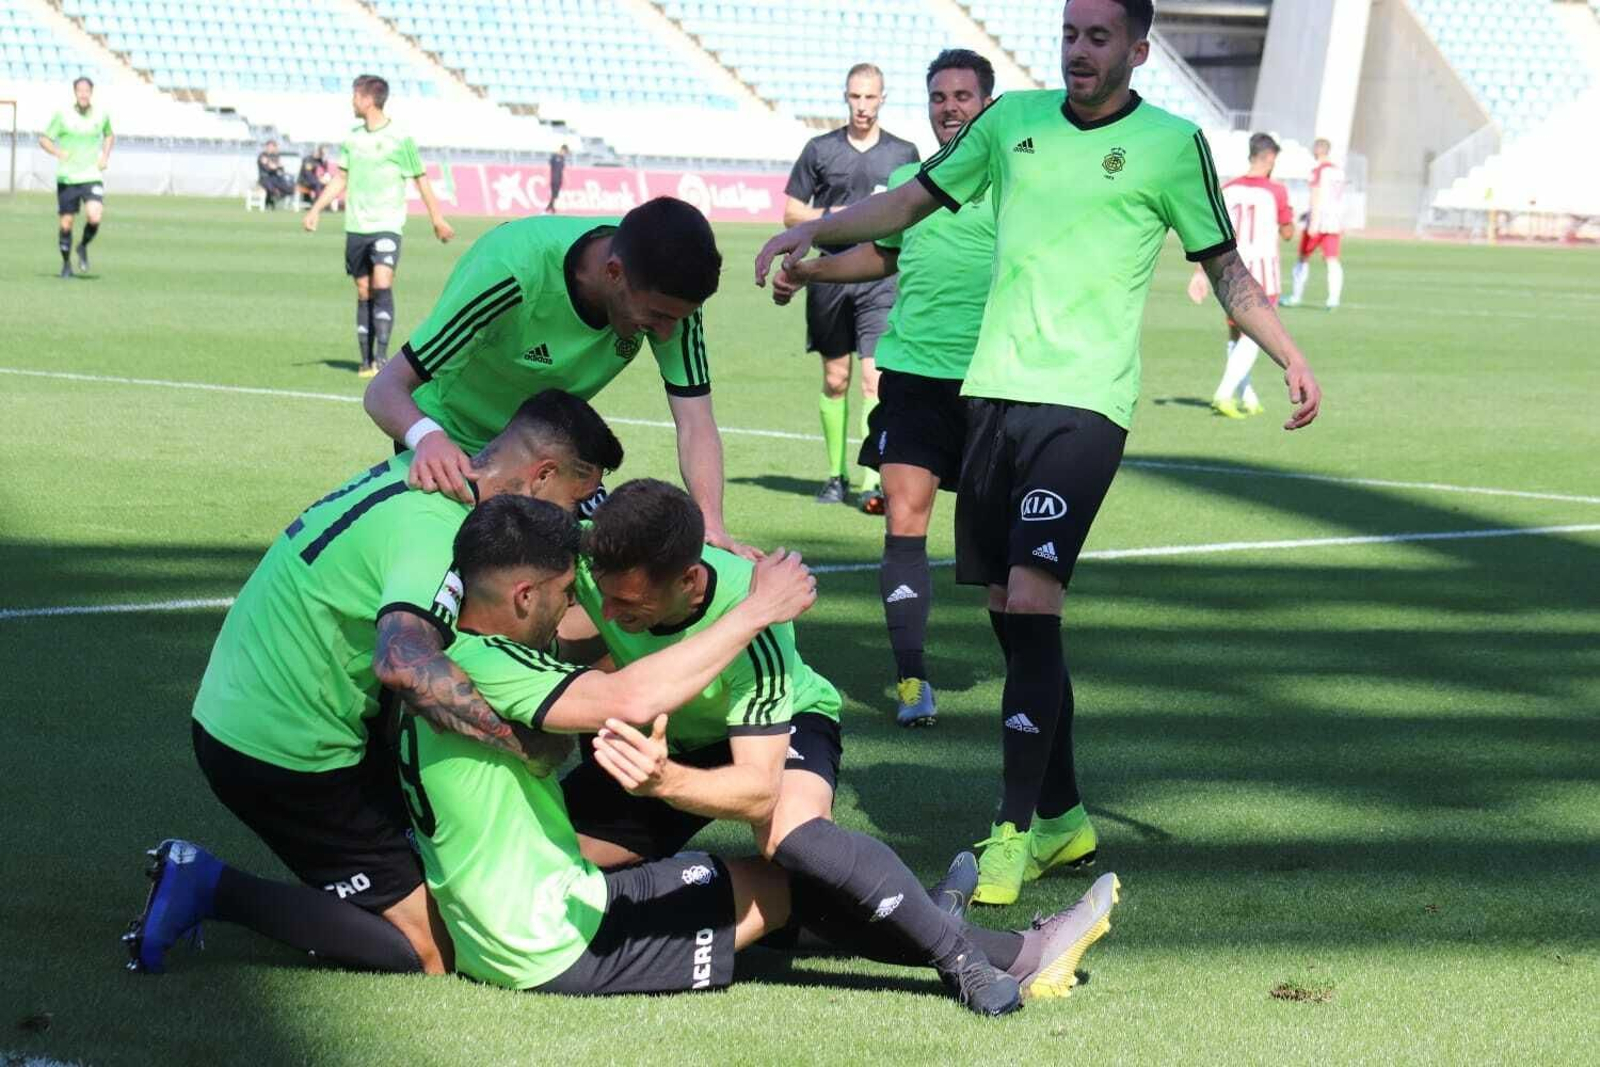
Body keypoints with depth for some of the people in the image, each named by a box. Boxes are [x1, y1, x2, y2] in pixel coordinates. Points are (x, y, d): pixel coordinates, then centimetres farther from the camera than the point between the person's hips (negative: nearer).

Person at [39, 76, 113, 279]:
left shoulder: (101, 115, 2)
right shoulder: (63, 115, -5)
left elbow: (109, 136, 23)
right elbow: (44, 139, 2)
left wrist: (105, 156, 6)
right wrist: (59, 153, -17)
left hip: (92, 177, 1)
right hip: (67, 178, 0)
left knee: (94, 218, -20)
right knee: (66, 224, 3)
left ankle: (84, 247, 10)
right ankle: (66, 263, 24)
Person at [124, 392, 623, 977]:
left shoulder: (417, 479, 6)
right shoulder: (438, 529, -23)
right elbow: (405, 662, -41)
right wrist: (526, 742, -35)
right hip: (281, 753, -10)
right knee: (430, 949, -6)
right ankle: (211, 889, -6)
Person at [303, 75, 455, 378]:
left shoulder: (400, 139, -6)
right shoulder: (352, 138, 9)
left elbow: (421, 181, 1)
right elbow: (340, 180, 18)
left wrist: (437, 220, 5)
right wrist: (315, 210, 8)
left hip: (387, 225, -5)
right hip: (356, 227, 5)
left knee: (382, 284, -20)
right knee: (364, 292, 6)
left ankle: (382, 356, -19)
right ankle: (366, 359, 12)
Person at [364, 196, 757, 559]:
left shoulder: (664, 291, -24)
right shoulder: (512, 269, -38)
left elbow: (695, 423, -21)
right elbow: (384, 391, -36)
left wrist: (711, 525, -38)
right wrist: (427, 437, -59)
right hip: (450, 452, -5)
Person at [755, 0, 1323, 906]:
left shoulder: (1172, 144, 1)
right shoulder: (1013, 120, 11)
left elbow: (1225, 268, 7)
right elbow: (914, 200, 18)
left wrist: (1291, 357, -4)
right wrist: (814, 232, 5)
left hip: (1085, 405, -5)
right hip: (995, 391, 5)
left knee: (1031, 605, -16)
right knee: (1010, 616, 7)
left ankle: (1016, 832, -12)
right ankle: (1063, 818, 21)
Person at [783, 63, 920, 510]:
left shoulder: (904, 154, 7)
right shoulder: (820, 150, 7)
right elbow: (791, 213, 8)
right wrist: (834, 215, -8)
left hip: (882, 277, -2)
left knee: (874, 379, -13)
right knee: (835, 380, 10)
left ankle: (873, 482, -16)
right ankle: (836, 475, 22)